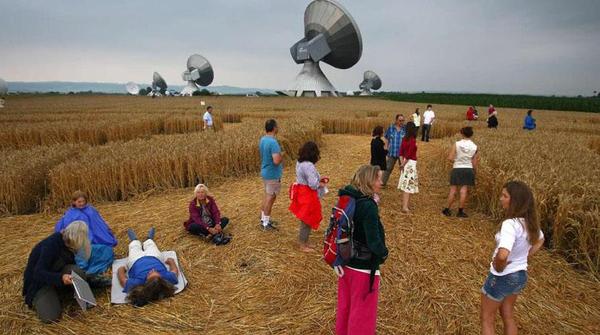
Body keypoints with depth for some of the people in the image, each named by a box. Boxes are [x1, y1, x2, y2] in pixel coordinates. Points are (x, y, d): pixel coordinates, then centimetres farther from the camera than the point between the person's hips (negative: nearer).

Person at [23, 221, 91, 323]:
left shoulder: (67, 243, -6)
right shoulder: (51, 244, -30)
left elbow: (71, 265, 8)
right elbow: (38, 273, -32)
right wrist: (60, 278, -47)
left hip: (56, 278, 6)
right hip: (39, 283, -5)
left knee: (76, 271, -27)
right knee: (50, 316, -23)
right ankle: (36, 299, 6)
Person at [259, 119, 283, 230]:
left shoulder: (262, 139, 4)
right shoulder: (273, 142, -25)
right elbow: (276, 161, -32)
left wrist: (278, 156, 12)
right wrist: (281, 155, -13)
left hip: (265, 172, 9)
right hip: (273, 174, -9)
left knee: (267, 196, 20)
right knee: (270, 198, 2)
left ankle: (264, 219, 32)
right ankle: (265, 224, 12)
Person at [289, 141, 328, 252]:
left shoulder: (300, 163, 6)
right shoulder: (309, 166, -25)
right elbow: (313, 184, -26)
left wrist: (319, 180, 7)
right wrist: (322, 184, -6)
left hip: (302, 194, 10)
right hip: (308, 196, -10)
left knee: (305, 220, 21)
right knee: (307, 220, 5)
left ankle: (303, 242, 33)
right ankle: (303, 245, 18)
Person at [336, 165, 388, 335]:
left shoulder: (347, 199, -2)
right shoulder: (368, 206, -26)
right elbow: (374, 242, -27)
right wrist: (384, 253, -8)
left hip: (346, 263, 8)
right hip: (363, 268, -8)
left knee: (345, 305, 25)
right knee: (362, 312, 13)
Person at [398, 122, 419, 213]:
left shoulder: (404, 139, 4)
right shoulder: (413, 140, -16)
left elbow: (401, 151, 5)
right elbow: (409, 154, -16)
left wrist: (402, 162, 3)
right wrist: (403, 164, -6)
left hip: (406, 162, 7)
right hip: (411, 163, -7)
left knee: (405, 184, 16)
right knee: (408, 185, -4)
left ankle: (404, 203, 26)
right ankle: (405, 207, -3)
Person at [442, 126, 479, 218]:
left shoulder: (457, 144, -9)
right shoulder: (474, 147, -3)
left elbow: (450, 158, -12)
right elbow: (474, 163, 1)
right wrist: (474, 172, 16)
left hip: (457, 169, -1)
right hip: (468, 169, 1)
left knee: (453, 190, 6)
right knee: (464, 191, 3)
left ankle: (447, 210, 13)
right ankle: (460, 211, 9)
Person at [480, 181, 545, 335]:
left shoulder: (510, 224, -32)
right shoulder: (529, 221, -6)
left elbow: (502, 255, -45)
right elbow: (540, 240, 17)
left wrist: (499, 268, -24)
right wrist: (525, 257, 11)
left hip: (501, 277, -7)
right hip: (520, 276, 8)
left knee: (487, 319, 14)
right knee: (508, 316, 27)